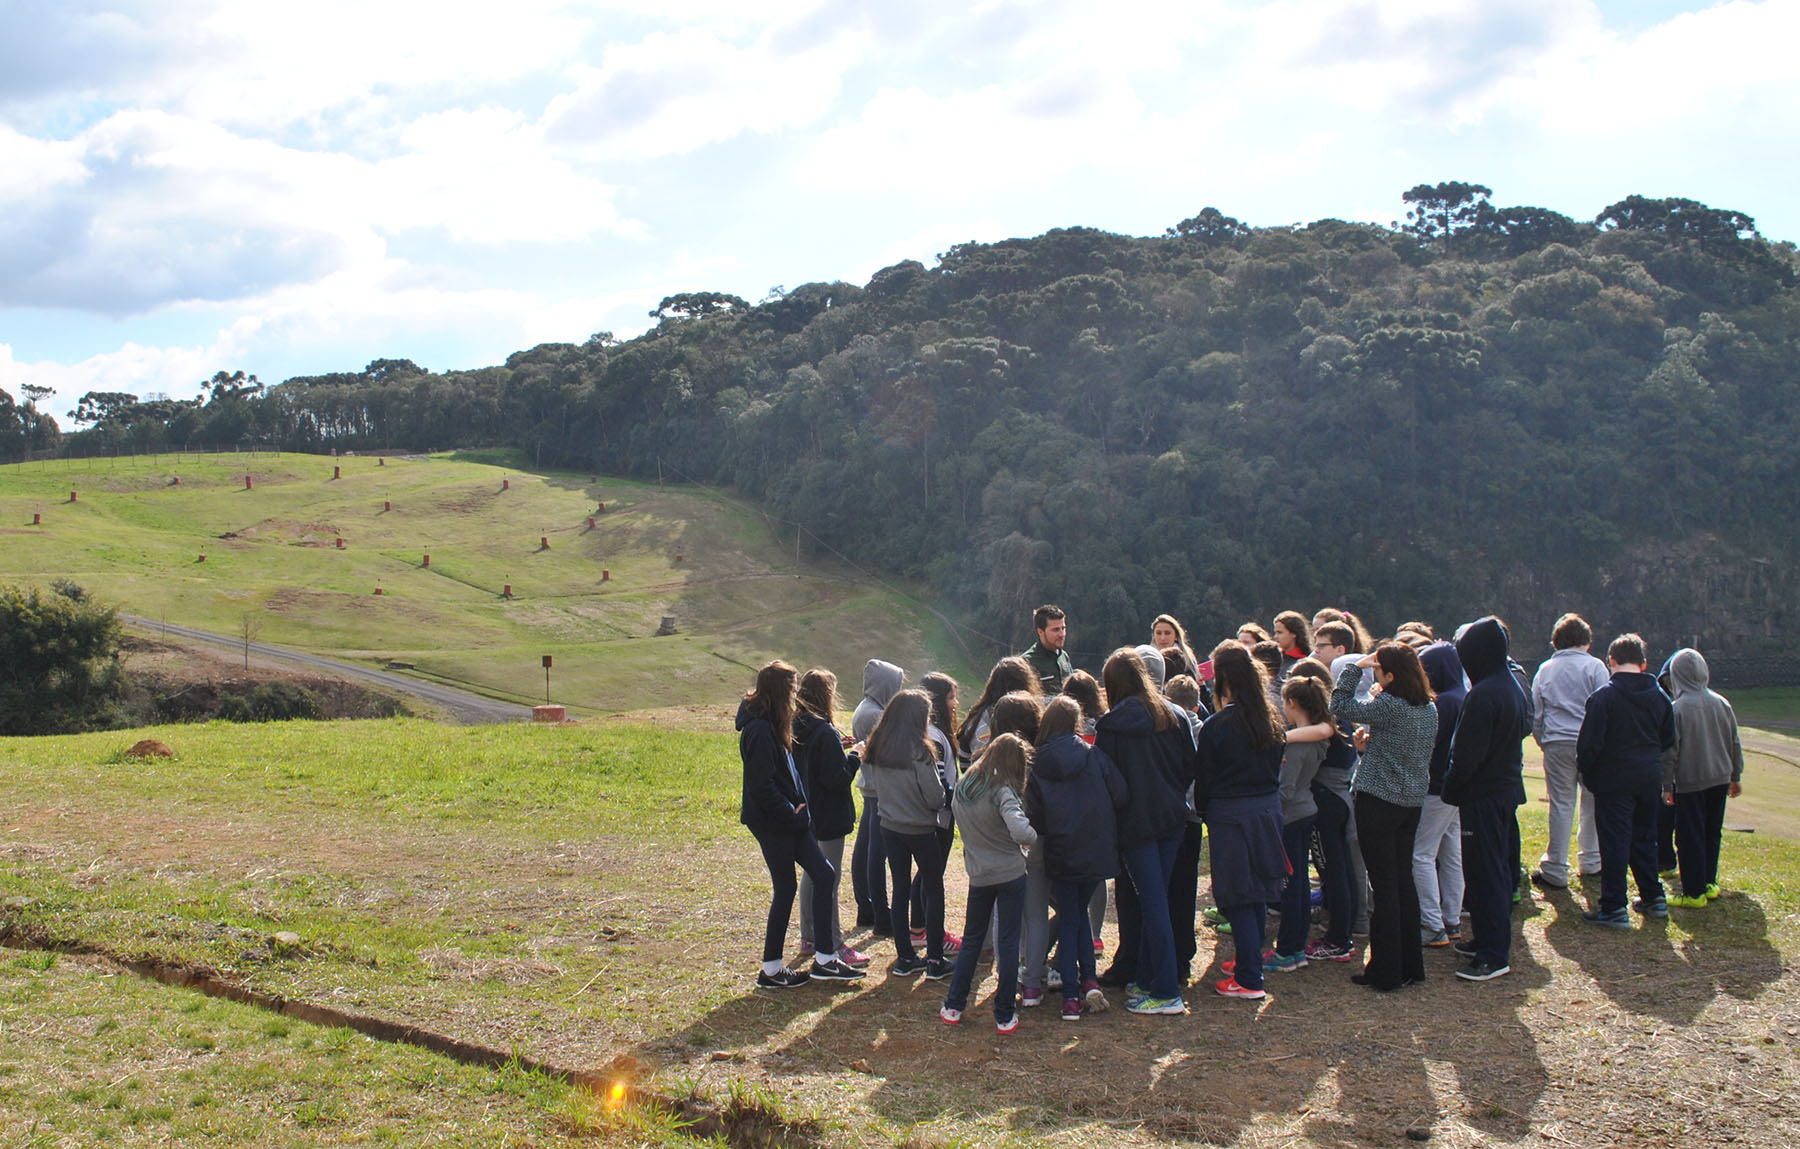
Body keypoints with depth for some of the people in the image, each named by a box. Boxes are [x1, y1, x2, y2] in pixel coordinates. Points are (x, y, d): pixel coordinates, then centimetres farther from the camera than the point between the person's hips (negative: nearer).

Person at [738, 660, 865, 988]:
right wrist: (793, 813, -16)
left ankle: (824, 959, 14)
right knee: (785, 889, 0)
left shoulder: (771, 726, 11)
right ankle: (771, 971, 13)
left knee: (824, 875, 8)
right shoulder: (759, 731, -20)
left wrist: (799, 806, 6)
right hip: (772, 823, -10)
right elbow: (762, 786, -23)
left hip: (789, 820, 10)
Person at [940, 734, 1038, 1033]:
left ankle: (954, 1007, 19)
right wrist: (1033, 837, -11)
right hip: (1010, 874, -5)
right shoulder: (1002, 792, -18)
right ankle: (1005, 1016, 9)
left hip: (978, 876, 5)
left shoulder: (962, 788, 2)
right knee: (1008, 942, 4)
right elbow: (1020, 831, -30)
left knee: (971, 939, 18)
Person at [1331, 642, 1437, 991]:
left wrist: (1354, 667, -7)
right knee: (1403, 879, 16)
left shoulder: (1389, 706, -20)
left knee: (1384, 885, -1)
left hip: (1379, 801, -7)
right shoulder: (1429, 708, 5)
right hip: (1412, 802, 8)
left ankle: (1386, 972, 4)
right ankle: (1411, 965, 23)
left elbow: (1340, 707, -14)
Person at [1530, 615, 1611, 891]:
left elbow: (1535, 713, 13)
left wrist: (1543, 742, 22)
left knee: (1561, 806, 2)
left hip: (1556, 745, 2)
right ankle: (1590, 861, 21)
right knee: (1593, 803, 12)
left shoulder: (1545, 670, 10)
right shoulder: (1594, 666, -1)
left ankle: (1555, 870, 0)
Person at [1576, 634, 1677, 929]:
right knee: (1644, 837, 19)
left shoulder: (1604, 696, -15)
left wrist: (1585, 771, 0)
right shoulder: (1659, 696, 5)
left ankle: (1614, 908, -2)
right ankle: (1654, 898, 25)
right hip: (1650, 779, 6)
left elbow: (1589, 742, -16)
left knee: (1614, 841, -2)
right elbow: (1668, 741, 12)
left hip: (1614, 780, -6)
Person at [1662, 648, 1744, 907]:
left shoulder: (1677, 708, -14)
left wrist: (1667, 786, -3)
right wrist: (1736, 776, 21)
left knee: (1690, 837, 1)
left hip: (1690, 782, -5)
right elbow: (1735, 743, 10)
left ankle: (1694, 893, 3)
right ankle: (1709, 883, 25)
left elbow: (1670, 752, -11)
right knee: (1712, 832, 17)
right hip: (1720, 779, 6)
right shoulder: (1721, 703, 1)